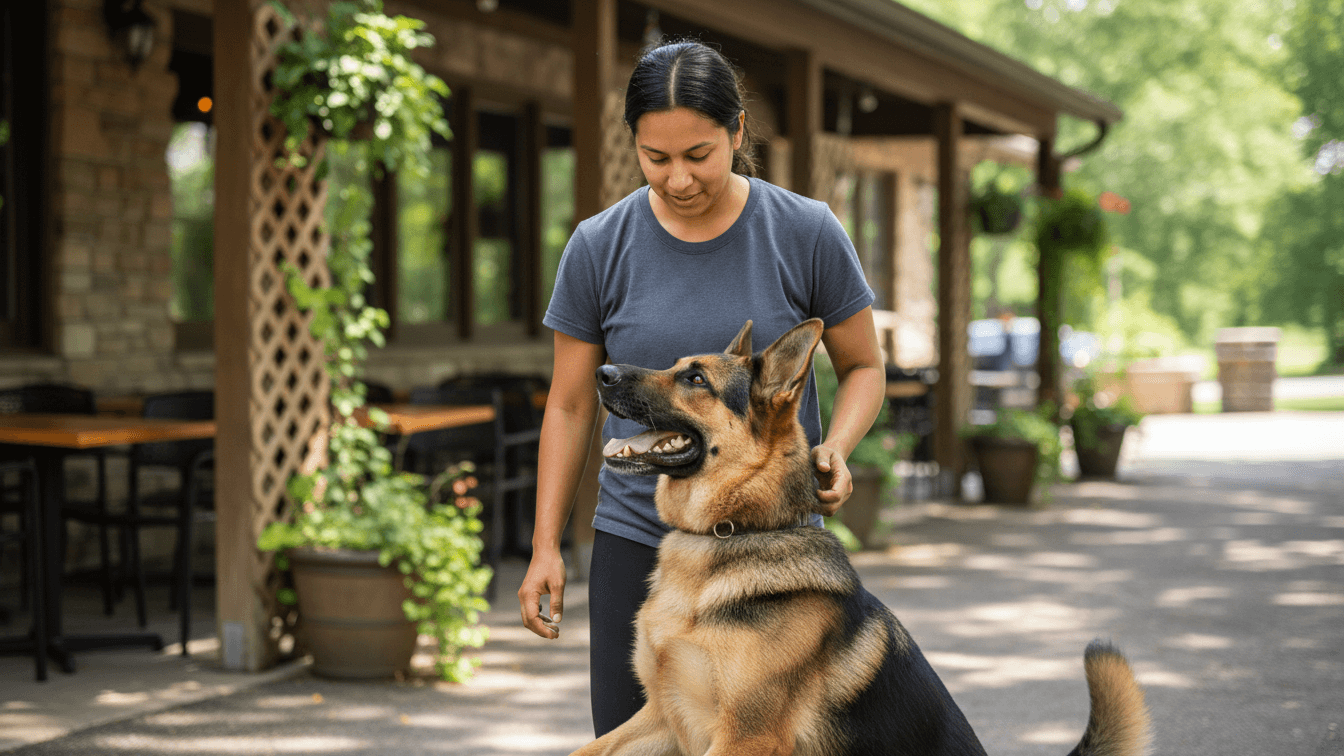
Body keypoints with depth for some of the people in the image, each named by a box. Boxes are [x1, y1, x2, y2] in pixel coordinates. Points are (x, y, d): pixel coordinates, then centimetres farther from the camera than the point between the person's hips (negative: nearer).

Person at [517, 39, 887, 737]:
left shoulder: (807, 234, -6)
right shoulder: (598, 248, -3)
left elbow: (863, 368, 6)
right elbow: (570, 405, 5)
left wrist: (835, 449, -14)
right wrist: (545, 543, 1)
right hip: (636, 542, 1)